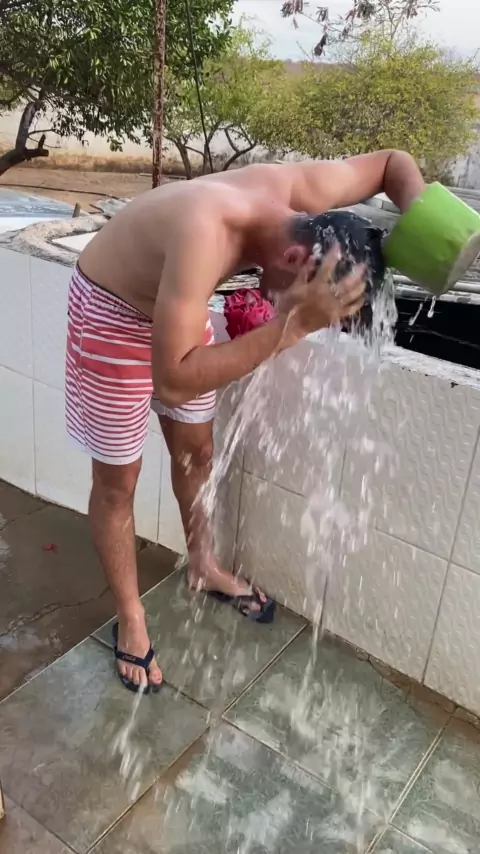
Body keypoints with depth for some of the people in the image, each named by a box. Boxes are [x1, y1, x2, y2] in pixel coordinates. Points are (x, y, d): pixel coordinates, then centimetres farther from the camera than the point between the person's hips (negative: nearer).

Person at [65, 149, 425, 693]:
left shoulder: (300, 191, -22)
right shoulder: (206, 233, -44)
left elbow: (393, 164, -3)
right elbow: (173, 382, -46)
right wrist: (292, 324, -48)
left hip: (175, 305, 7)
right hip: (112, 312, -7)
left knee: (196, 451, 19)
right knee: (118, 480, 6)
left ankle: (202, 566, 44)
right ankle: (130, 621, 27)